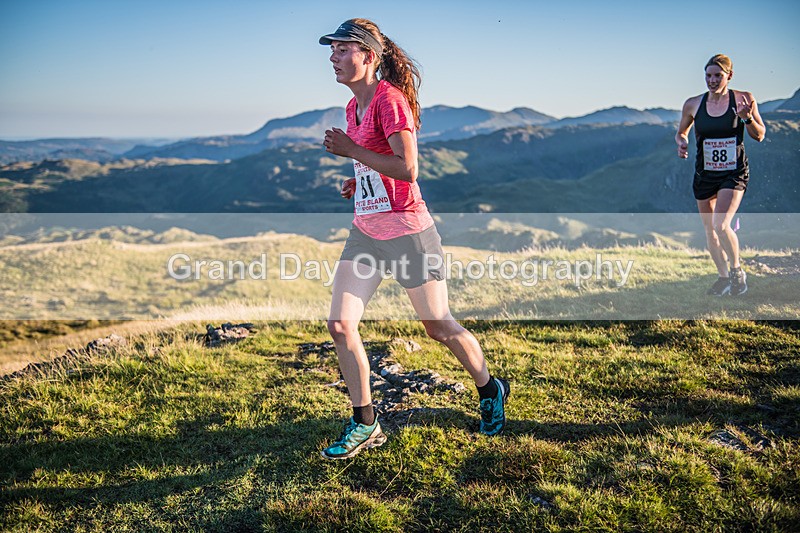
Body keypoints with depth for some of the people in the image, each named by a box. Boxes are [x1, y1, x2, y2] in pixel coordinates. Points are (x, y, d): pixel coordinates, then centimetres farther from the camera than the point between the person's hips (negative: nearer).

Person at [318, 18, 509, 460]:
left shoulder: (390, 100, -16)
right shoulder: (354, 106, 11)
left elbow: (407, 168, -26)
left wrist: (351, 150, -20)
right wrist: (357, 181, 7)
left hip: (406, 231, -8)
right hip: (365, 230, 8)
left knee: (439, 327, 6)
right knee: (340, 325, -1)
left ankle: (490, 390, 33)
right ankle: (364, 424, 12)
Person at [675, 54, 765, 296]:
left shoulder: (743, 99, -6)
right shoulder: (693, 104, -1)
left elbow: (760, 136, 2)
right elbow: (681, 132, 15)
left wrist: (747, 117, -18)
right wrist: (682, 143, -8)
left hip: (734, 173, -3)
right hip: (704, 174, 4)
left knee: (720, 225, -19)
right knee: (710, 230, 10)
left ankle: (737, 270, 7)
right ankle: (724, 277, 30)